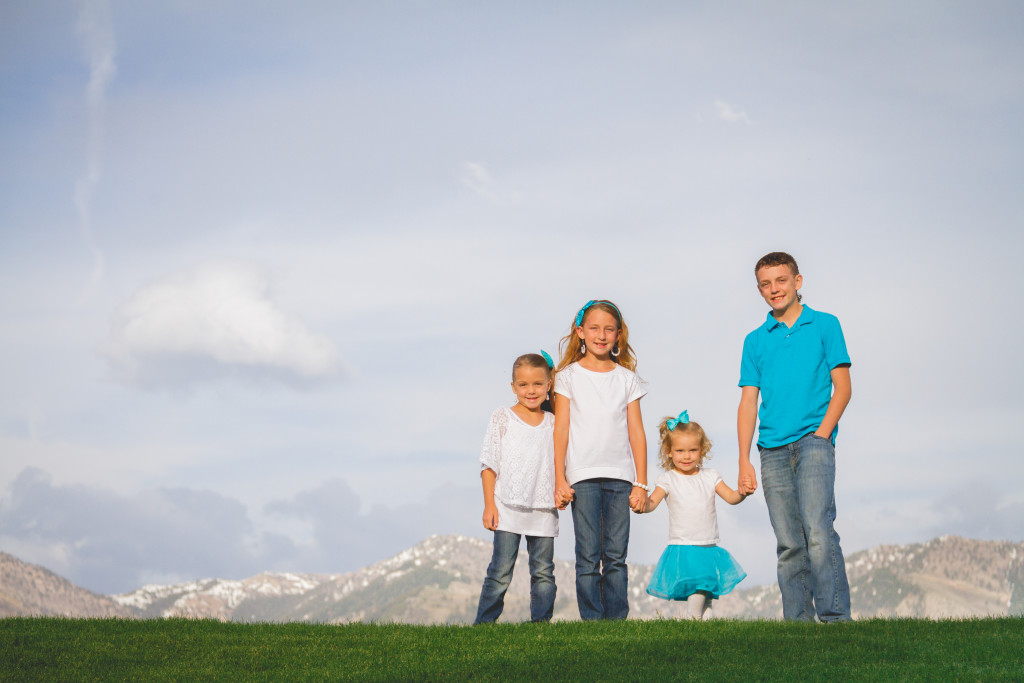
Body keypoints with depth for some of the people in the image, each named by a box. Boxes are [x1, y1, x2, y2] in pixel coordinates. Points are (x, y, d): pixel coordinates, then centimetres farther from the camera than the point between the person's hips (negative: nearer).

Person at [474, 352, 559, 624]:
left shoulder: (553, 423, 10)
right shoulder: (502, 418, 1)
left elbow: (560, 463, 18)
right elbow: (489, 464, 0)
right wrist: (489, 504, -5)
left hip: (544, 510, 3)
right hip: (508, 509, -3)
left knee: (543, 572, 5)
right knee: (500, 572, -5)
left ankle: (541, 622, 12)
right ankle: (484, 623, 1)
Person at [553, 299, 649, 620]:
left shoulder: (627, 378, 10)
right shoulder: (569, 376, 6)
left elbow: (636, 432, 10)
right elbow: (561, 429, 3)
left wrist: (641, 482, 5)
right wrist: (560, 480, -4)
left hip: (620, 476, 2)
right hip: (583, 476, -2)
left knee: (616, 556, 1)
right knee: (588, 556, -5)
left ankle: (617, 621, 5)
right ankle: (592, 622, -2)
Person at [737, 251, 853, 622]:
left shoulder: (824, 326, 8)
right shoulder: (755, 340, 16)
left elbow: (842, 387, 4)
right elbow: (748, 401, 13)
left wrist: (822, 433, -9)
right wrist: (744, 461, 4)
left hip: (813, 440, -3)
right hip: (773, 449, 3)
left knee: (818, 532, -18)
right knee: (789, 544, 2)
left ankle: (835, 617, -18)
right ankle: (798, 622, 5)